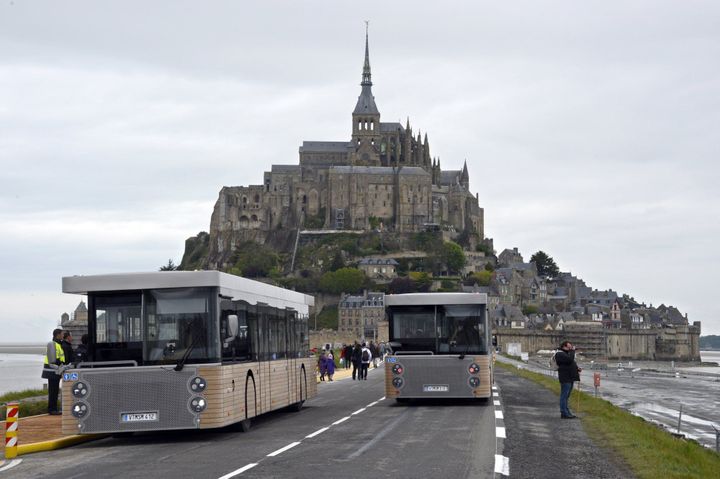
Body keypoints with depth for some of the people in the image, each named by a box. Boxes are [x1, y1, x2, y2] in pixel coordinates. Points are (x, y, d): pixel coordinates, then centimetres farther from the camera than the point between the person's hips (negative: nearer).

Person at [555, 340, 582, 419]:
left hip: (570, 377, 11)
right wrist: (572, 351, -15)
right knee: (564, 395, -8)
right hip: (565, 378, -11)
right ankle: (564, 413, -7)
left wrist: (577, 369, 9)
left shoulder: (567, 353, 21)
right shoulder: (560, 354, -13)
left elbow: (572, 363, 28)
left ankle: (567, 412, 19)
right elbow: (570, 359, -26)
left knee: (566, 396, 14)